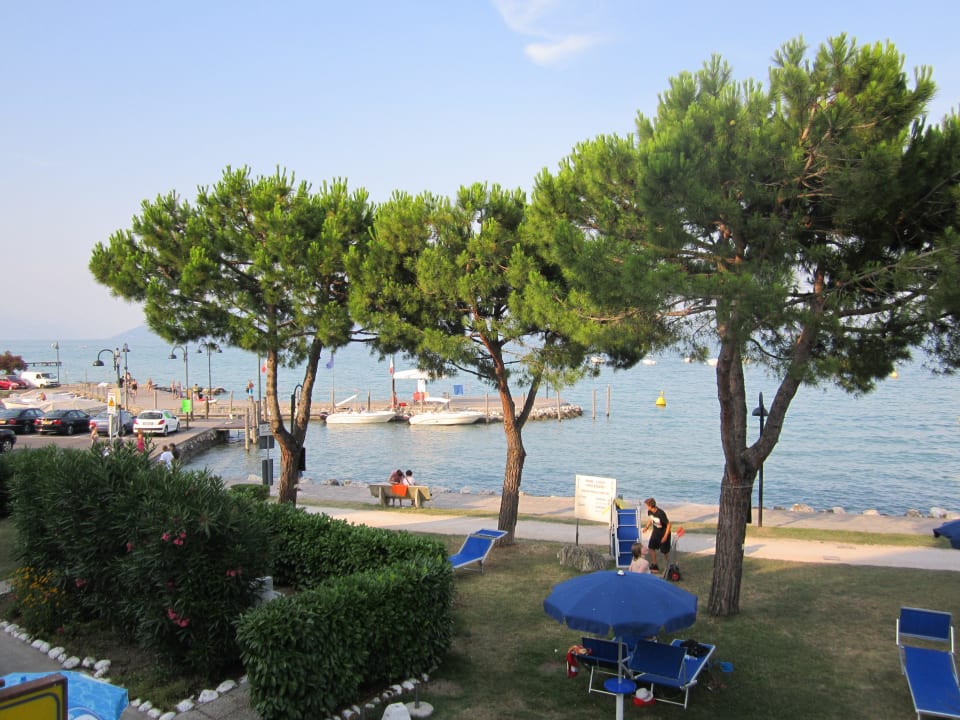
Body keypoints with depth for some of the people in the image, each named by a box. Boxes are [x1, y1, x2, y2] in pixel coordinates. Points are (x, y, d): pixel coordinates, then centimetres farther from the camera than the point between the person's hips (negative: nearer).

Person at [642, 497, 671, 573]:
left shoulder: (661, 513, -31)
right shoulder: (649, 512, -11)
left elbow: (668, 524, -24)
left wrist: (665, 536, -24)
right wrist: (646, 527, -1)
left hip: (663, 533, -7)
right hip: (655, 532, 7)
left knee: (665, 551, 2)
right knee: (651, 547, 5)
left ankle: (667, 568, 21)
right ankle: (654, 566, 19)